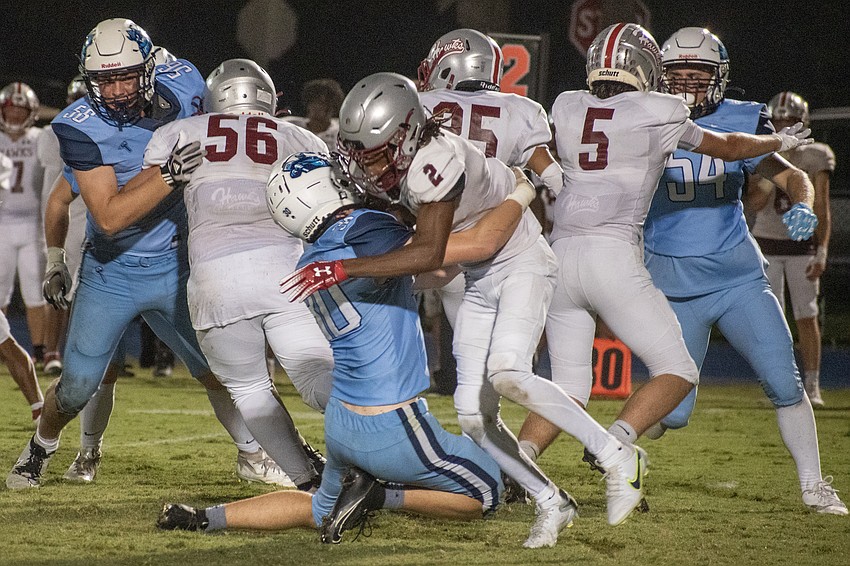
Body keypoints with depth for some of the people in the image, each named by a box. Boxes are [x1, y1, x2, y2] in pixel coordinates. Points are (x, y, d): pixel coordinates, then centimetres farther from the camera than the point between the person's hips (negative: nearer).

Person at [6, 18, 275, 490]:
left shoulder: (182, 85, -11)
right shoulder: (81, 128, -22)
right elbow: (109, 217, -26)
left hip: (173, 268, 2)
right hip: (109, 271, -2)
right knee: (77, 387, 3)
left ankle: (252, 455, 25)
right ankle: (41, 447, 32)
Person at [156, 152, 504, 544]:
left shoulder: (309, 265, 5)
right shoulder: (370, 234, -20)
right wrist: (519, 198, -4)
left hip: (340, 422, 7)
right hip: (391, 429, -7)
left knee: (322, 511, 29)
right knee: (486, 495, 10)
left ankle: (204, 519, 13)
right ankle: (376, 495, -2)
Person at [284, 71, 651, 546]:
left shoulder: (435, 161, -31)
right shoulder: (396, 160, -5)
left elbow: (430, 254, -38)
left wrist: (342, 269, -39)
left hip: (522, 266, -9)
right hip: (481, 280, 9)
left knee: (507, 373, -30)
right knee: (474, 415, -1)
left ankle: (619, 457, -19)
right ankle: (551, 502, 11)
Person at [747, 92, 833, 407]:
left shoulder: (815, 158, -1)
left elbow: (822, 210, -1)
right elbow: (754, 204, -8)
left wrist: (822, 252, -9)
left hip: (802, 243, -1)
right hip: (767, 242, 1)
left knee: (807, 317, -5)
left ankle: (812, 386, 0)